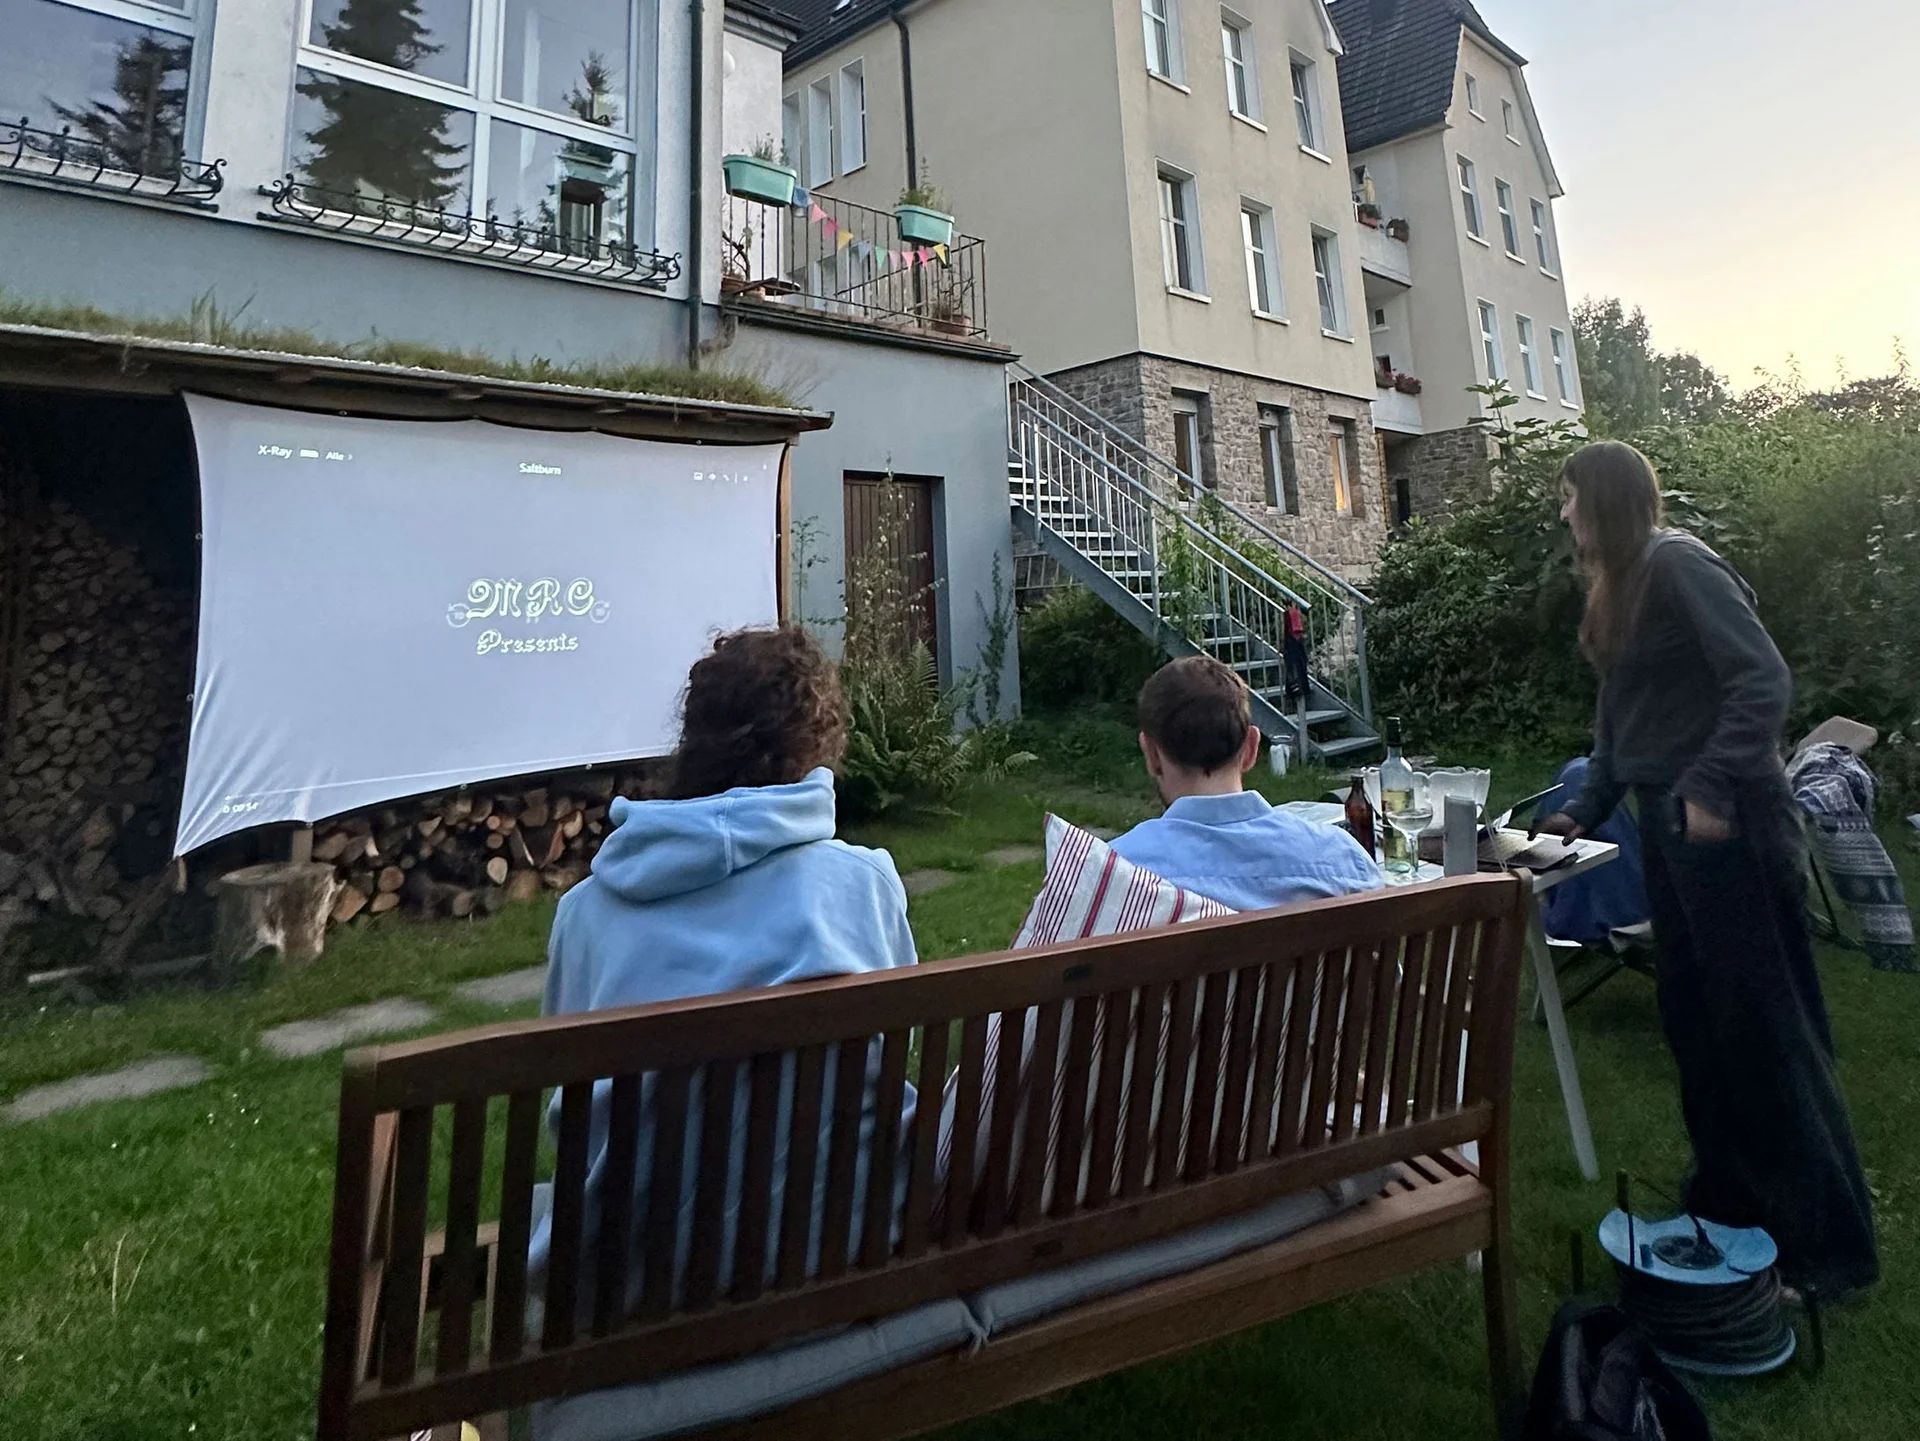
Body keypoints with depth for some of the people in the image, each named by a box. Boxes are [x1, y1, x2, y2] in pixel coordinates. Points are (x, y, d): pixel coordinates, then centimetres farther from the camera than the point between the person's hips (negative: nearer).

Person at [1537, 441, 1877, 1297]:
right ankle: (1728, 1197, 29)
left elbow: (1764, 681, -20)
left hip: (1727, 825, -9)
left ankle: (1829, 1245, 15)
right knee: (1694, 1018, 14)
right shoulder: (1621, 587, 15)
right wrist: (1586, 810, 18)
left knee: (1767, 1026, 0)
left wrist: (1713, 788, -25)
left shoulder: (1678, 565, -12)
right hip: (1670, 825, 9)